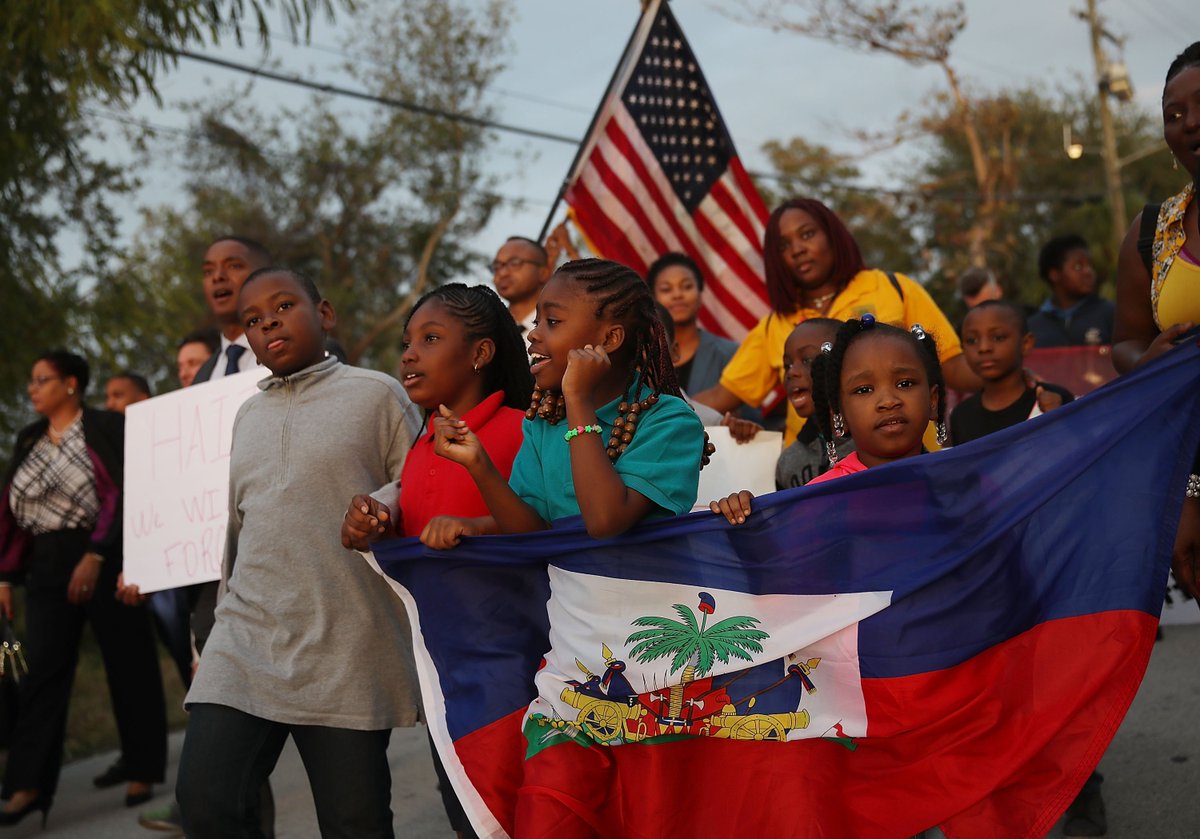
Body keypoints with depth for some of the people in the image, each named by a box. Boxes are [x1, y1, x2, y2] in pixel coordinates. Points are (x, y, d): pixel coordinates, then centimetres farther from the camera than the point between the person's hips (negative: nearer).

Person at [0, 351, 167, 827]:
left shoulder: (107, 429, -3)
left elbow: (121, 494, -11)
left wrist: (95, 556, -20)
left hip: (105, 559, -5)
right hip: (47, 568, 5)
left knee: (127, 663, 2)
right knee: (43, 669, -2)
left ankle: (141, 774, 12)